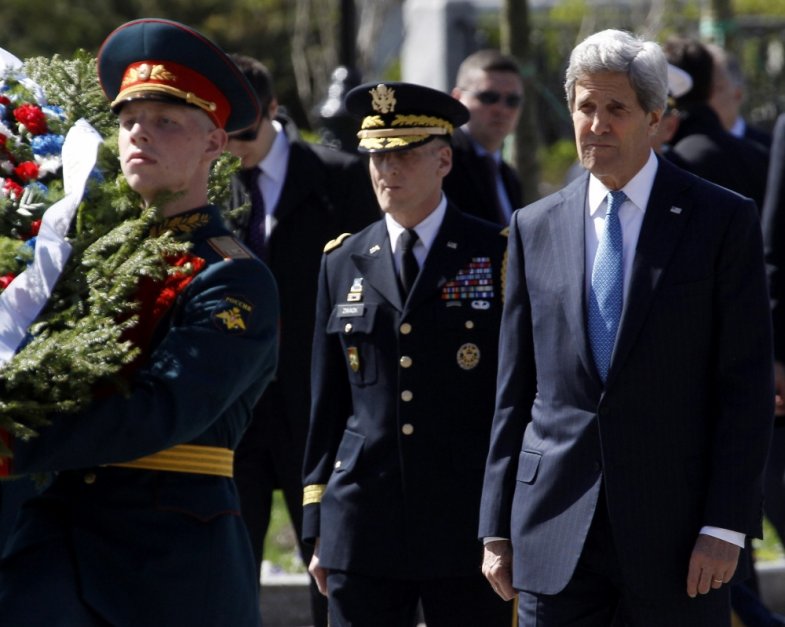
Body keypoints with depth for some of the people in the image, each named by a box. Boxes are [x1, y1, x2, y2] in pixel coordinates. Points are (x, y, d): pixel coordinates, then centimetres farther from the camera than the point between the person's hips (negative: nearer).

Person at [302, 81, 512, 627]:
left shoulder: (498, 255, 2)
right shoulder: (343, 263, 12)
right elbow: (328, 402, 14)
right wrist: (317, 528, 11)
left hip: (469, 531, -3)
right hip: (362, 530, 3)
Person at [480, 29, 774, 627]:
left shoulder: (724, 220, 0)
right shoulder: (536, 228, 10)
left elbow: (747, 388, -3)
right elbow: (514, 391, 12)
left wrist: (726, 526, -10)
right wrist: (497, 529, 8)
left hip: (674, 532, -3)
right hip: (553, 531, 3)